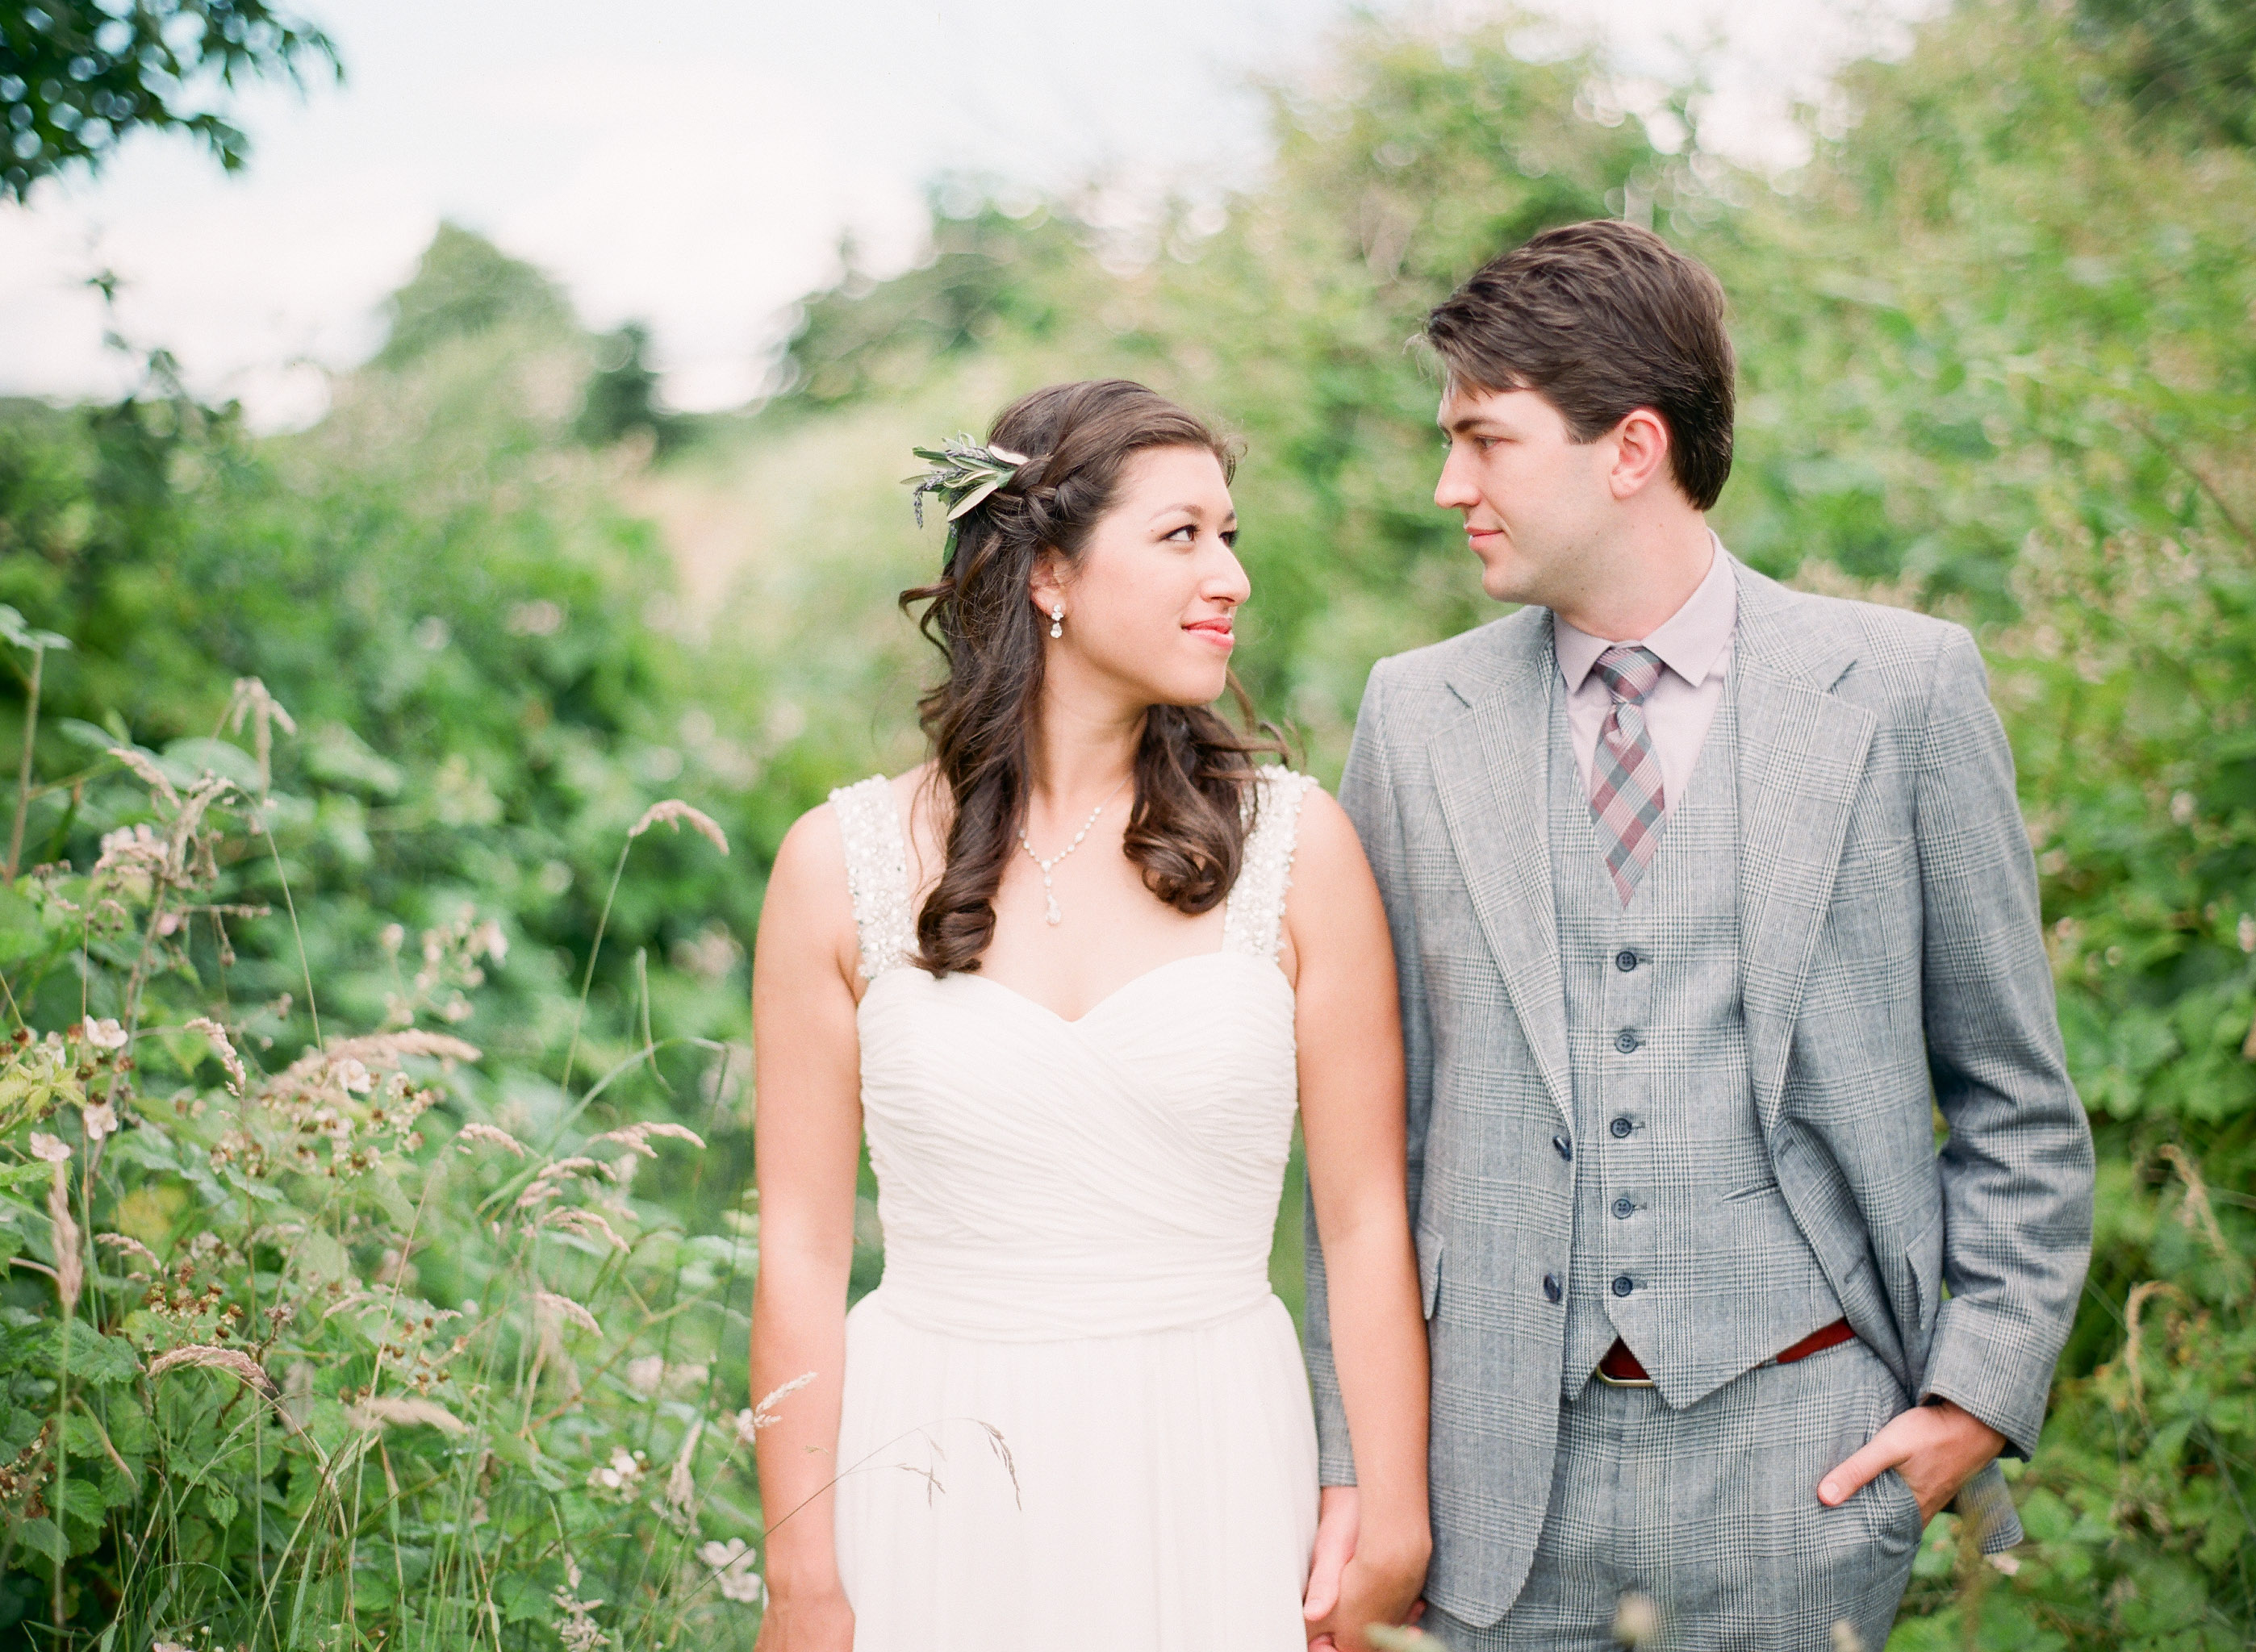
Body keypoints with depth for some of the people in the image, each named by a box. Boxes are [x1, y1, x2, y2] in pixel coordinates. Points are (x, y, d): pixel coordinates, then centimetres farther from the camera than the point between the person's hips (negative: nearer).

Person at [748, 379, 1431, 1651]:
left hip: (1212, 1473, 1)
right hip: (936, 1485, 0)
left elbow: (1367, 1222, -1)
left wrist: (1392, 1539, -3)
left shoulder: (1294, 843, -2)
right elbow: (803, 1249, -1)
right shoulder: (845, 863, -3)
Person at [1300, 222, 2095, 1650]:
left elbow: (2015, 1101, 4)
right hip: (1504, 1451, 2)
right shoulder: (1415, 715, 4)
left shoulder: (1904, 687, -2)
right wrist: (1354, 1454, 3)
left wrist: (1984, 1387, -3)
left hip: (1793, 1448, -2)